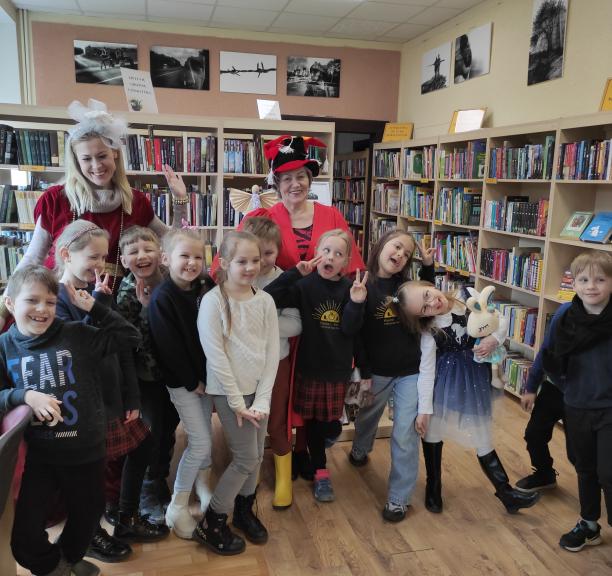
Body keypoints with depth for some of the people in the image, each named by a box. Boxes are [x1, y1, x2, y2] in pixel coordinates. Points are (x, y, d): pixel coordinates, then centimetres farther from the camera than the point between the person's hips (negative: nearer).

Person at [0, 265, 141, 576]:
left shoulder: (78, 335, -8)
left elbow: (130, 337, -9)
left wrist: (94, 308, -14)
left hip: (84, 451, 0)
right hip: (36, 455, 0)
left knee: (87, 516, 22)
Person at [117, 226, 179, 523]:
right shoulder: (127, 292, -11)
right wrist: (145, 307, -29)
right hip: (147, 373, -2)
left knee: (170, 426, 13)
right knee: (154, 429, 1)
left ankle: (161, 480, 36)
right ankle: (150, 494, 22)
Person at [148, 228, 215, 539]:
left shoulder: (205, 289, -1)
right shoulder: (162, 298, -19)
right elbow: (169, 348, -18)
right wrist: (192, 382, -13)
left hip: (206, 376, 6)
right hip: (181, 381, -5)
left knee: (205, 435, 15)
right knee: (200, 441, -4)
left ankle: (203, 484, 40)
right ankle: (177, 507, 13)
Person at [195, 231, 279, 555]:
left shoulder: (265, 301, 1)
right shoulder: (213, 301, -13)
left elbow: (272, 352, 0)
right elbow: (215, 355, -15)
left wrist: (262, 399, -7)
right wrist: (236, 401, -14)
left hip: (260, 388, 5)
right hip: (228, 390, -5)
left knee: (256, 456, 13)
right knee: (246, 459, -3)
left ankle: (244, 510, 38)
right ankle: (210, 524, 16)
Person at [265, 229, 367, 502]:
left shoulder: (349, 288, -4)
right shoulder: (305, 285, -12)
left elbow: (350, 330, -10)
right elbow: (269, 297, -25)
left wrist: (356, 303, -26)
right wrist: (295, 272, -31)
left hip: (338, 367, 2)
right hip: (309, 366, -2)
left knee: (331, 425, 10)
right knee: (312, 421, 11)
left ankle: (313, 449, 44)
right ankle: (320, 472, 30)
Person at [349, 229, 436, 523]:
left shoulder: (406, 285, 0)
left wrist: (428, 266, 6)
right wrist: (363, 372, -8)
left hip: (410, 372, 1)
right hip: (377, 371, -1)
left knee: (405, 435, 1)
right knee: (367, 418, 25)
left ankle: (398, 498, 15)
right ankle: (360, 449, 58)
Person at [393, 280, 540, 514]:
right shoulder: (429, 333, -20)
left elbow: (501, 321, -3)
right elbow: (426, 372, -16)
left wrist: (495, 339, -23)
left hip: (476, 381, 2)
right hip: (445, 383, -2)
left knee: (483, 437, 7)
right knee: (433, 432, 9)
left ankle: (505, 492, 24)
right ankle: (433, 487, 32)